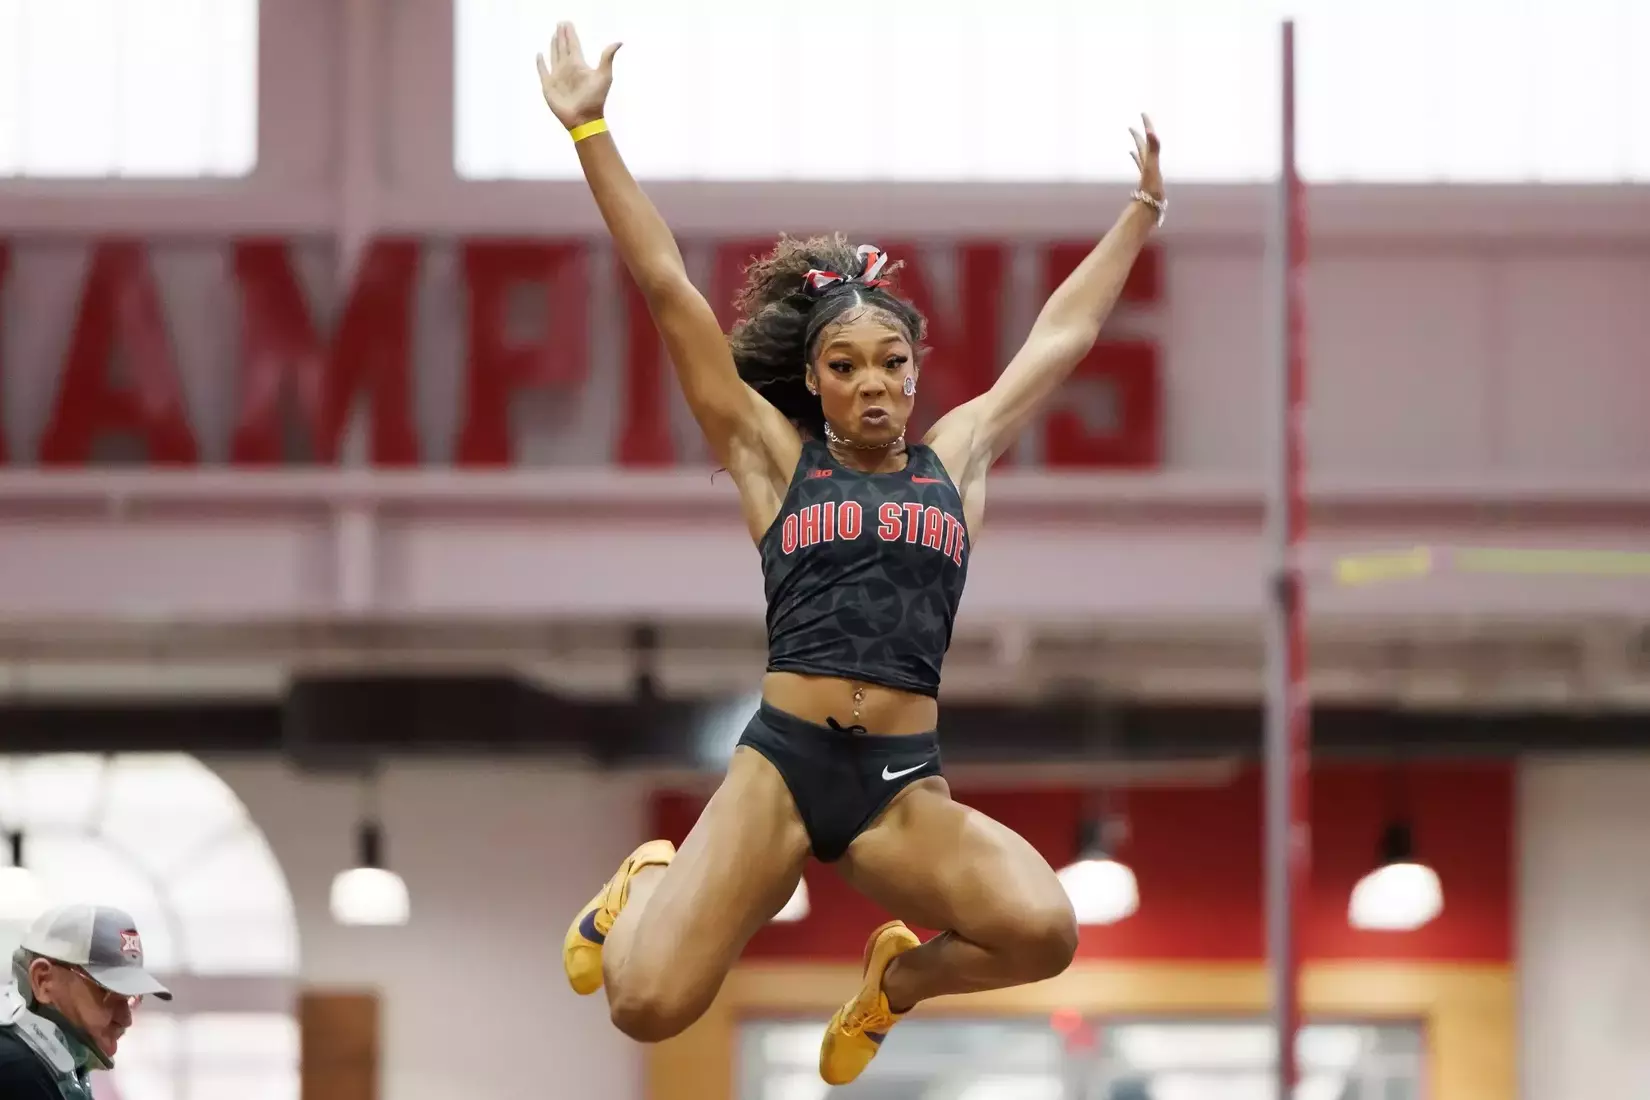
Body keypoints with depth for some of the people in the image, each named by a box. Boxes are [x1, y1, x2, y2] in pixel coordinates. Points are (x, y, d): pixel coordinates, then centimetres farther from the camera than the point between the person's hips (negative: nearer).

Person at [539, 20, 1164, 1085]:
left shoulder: (954, 458, 14)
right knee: (647, 1008, -17)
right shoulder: (775, 459, 8)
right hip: (779, 766, -2)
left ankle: (901, 975, 9)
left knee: (1046, 930, -28)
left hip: (907, 788, 2)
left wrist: (1143, 209, 29)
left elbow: (1062, 336, 24)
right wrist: (591, 132, 5)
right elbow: (669, 290, 6)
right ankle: (647, 885, 24)